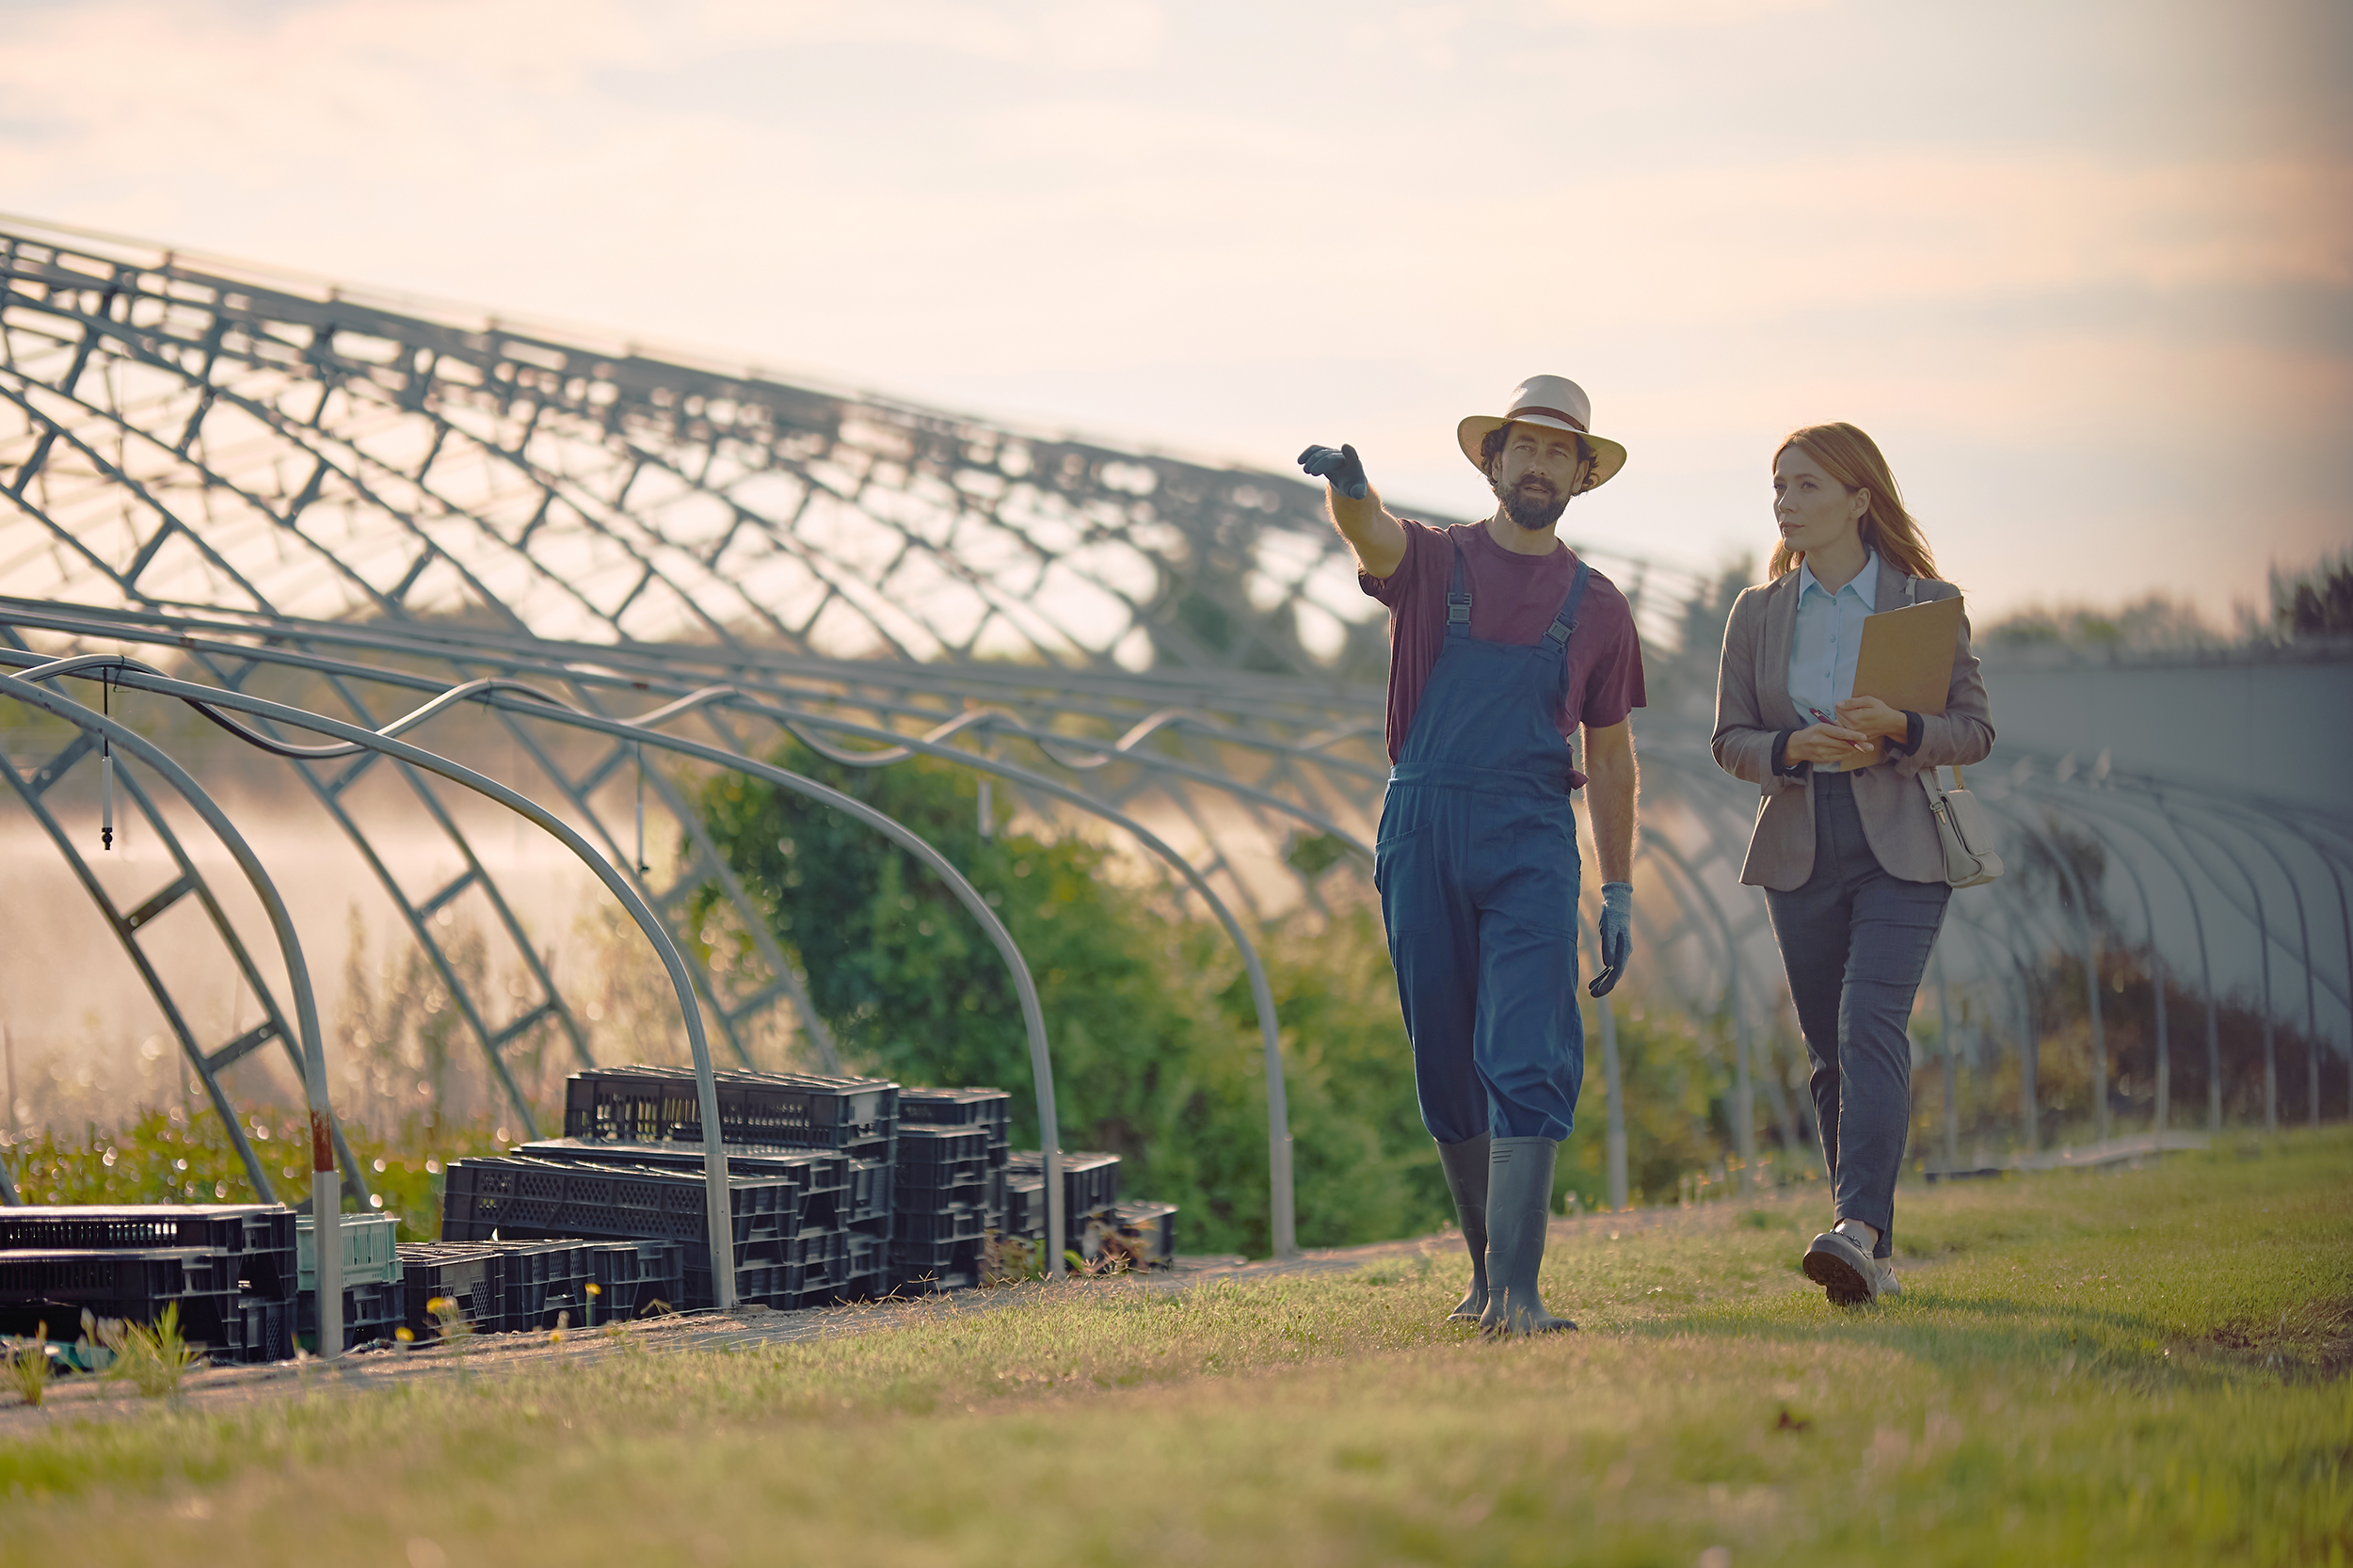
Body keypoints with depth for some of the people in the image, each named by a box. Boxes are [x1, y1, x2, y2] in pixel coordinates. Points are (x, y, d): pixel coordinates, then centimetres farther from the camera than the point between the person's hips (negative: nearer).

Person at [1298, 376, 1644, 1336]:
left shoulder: (1595, 606, 11)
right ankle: (1488, 1264, 23)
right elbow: (1369, 533, -17)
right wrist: (1347, 487, -42)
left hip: (1532, 842, -1)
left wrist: (1619, 894, 10)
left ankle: (1515, 1292, -20)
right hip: (1423, 831, 1)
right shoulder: (1432, 561, 7)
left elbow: (1609, 754, 15)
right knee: (1448, 1069, 7)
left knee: (1528, 1063, -14)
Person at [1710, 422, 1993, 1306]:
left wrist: (1898, 729, -18)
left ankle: (1859, 1227, -32)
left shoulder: (1928, 602, 2)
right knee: (1830, 1053, 4)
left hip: (1901, 849, -4)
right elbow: (1730, 740, 9)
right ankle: (1875, 1258, 12)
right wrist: (1792, 748, -12)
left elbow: (1975, 729, 2)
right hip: (1800, 853, 4)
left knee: (1871, 1025, -21)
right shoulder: (1757, 614, 10)